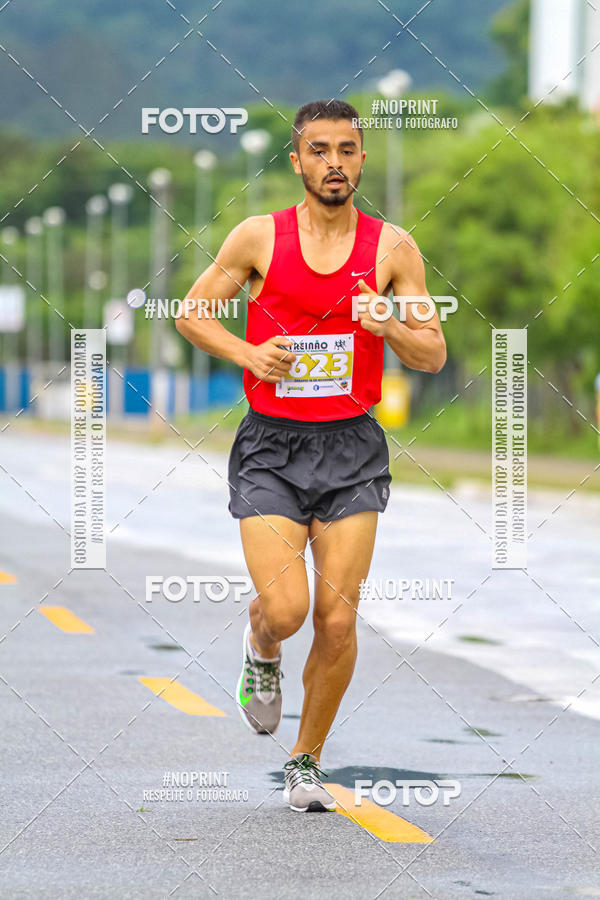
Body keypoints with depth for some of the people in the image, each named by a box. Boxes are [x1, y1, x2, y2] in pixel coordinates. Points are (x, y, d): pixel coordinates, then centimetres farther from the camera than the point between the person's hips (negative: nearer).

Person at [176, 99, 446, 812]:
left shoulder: (393, 247, 1)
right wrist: (247, 354, -10)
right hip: (272, 445, -1)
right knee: (284, 608, -15)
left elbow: (434, 356, 5)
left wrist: (386, 325, -16)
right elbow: (192, 314, 8)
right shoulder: (259, 238, -2)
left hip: (352, 449, 1)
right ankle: (260, 648, 23)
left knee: (337, 621, -2)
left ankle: (306, 761, 17)